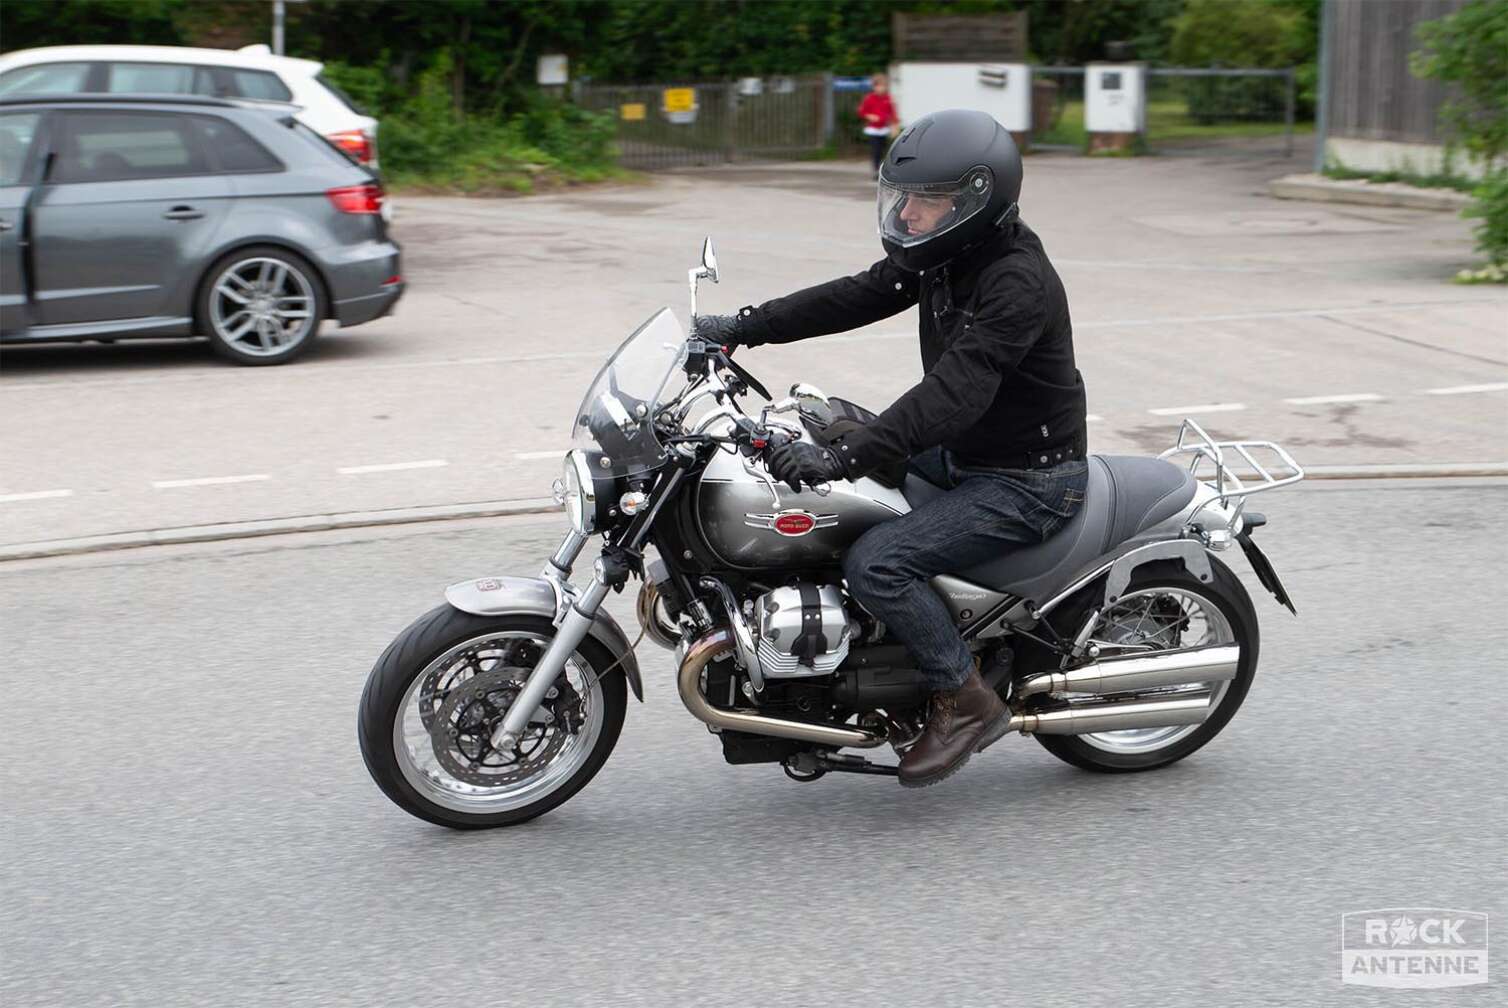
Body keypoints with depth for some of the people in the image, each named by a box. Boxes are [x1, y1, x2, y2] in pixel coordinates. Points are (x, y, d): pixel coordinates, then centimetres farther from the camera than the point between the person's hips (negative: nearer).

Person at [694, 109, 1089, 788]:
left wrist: (842, 457, -42)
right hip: (963, 454, 10)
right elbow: (855, 297, 8)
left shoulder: (1018, 283, -26)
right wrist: (745, 326, 0)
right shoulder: (943, 255, 3)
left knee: (877, 562, -24)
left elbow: (952, 394, -35)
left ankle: (966, 702, -8)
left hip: (1026, 483, -10)